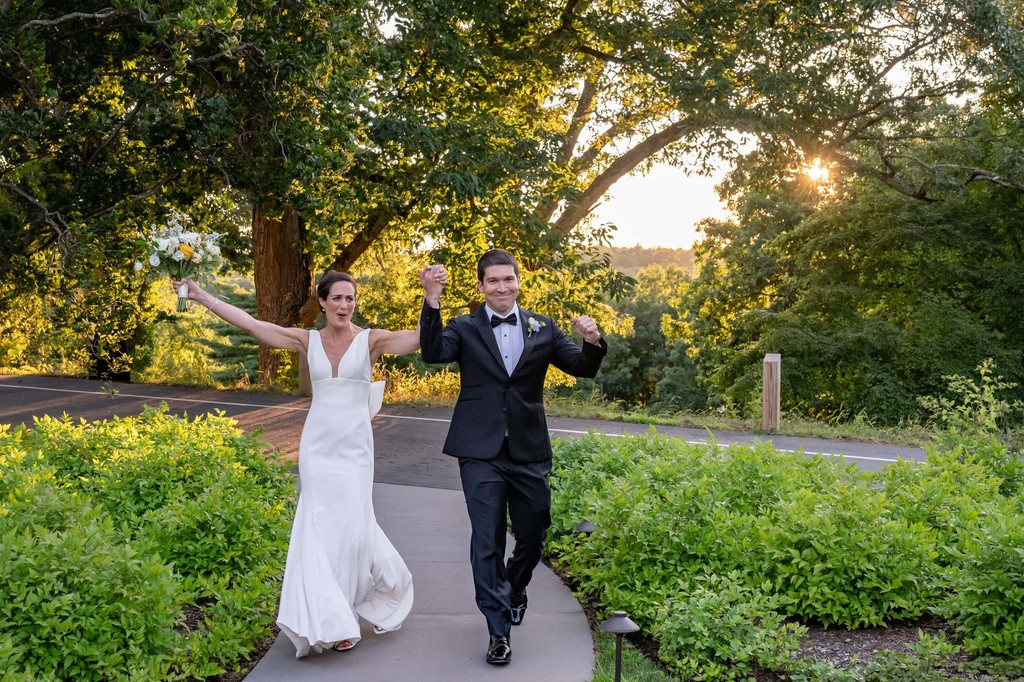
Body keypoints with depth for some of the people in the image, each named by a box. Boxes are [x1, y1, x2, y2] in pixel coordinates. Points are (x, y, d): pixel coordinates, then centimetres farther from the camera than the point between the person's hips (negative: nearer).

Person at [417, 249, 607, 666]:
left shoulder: (542, 329, 6)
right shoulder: (464, 329, 0)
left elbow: (583, 368, 0)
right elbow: (433, 353, -18)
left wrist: (593, 343, -21)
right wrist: (432, 302, -30)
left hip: (529, 451, 3)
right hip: (481, 453, -2)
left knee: (533, 535, 15)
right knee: (487, 541, -1)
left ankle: (515, 590, 46)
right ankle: (498, 630, 11)